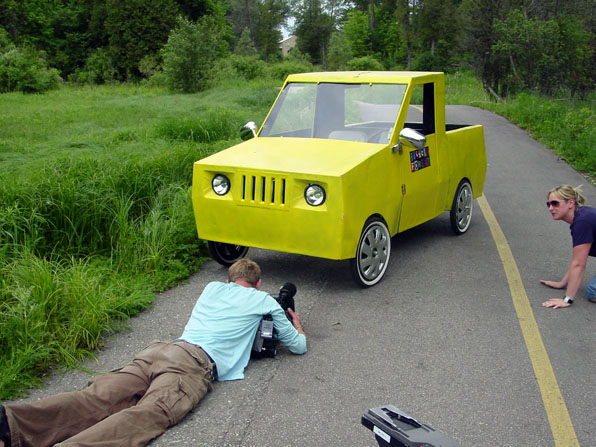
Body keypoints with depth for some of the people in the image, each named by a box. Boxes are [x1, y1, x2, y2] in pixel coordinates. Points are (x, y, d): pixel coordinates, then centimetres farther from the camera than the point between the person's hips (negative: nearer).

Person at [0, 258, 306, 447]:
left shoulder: (212, 288, 34)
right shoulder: (264, 300, 22)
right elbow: (298, 346, 30)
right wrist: (297, 326, 53)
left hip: (160, 350, 6)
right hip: (196, 364, -5)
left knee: (97, 399, -14)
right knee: (147, 415, -28)